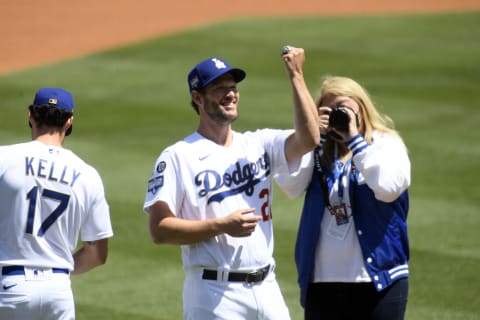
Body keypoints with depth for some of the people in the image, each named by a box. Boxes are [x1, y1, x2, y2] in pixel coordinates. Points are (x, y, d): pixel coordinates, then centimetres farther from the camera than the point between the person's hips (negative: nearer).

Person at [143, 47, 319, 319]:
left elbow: (309, 139, -6)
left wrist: (296, 76, -10)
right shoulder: (178, 157, -3)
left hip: (267, 289, 5)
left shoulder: (259, 145, 12)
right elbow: (160, 229, -9)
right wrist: (221, 225, -18)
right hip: (214, 294, -5)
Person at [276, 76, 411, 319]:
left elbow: (387, 189, -20)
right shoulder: (319, 151, 9)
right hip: (322, 283, 3)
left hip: (378, 282, -3)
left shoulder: (387, 145, 1)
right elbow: (290, 186, -7)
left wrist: (354, 139, -15)